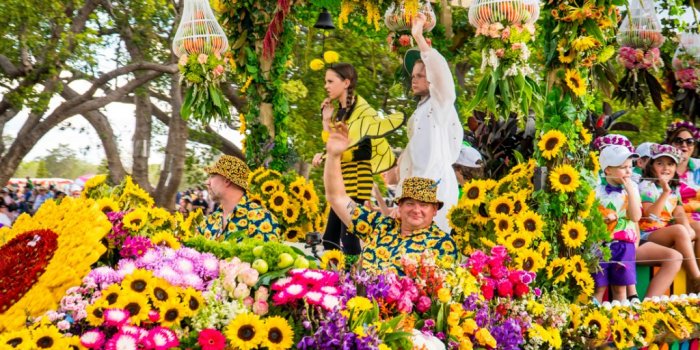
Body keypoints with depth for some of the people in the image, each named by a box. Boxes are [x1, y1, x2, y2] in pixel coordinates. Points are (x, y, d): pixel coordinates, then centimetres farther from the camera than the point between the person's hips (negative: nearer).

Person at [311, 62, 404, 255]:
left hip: (357, 183, -9)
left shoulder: (362, 111, -12)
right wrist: (327, 120, 4)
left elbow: (363, 152, -20)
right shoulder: (339, 112, 13)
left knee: (349, 240, -9)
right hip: (342, 182, 9)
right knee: (329, 240, 9)